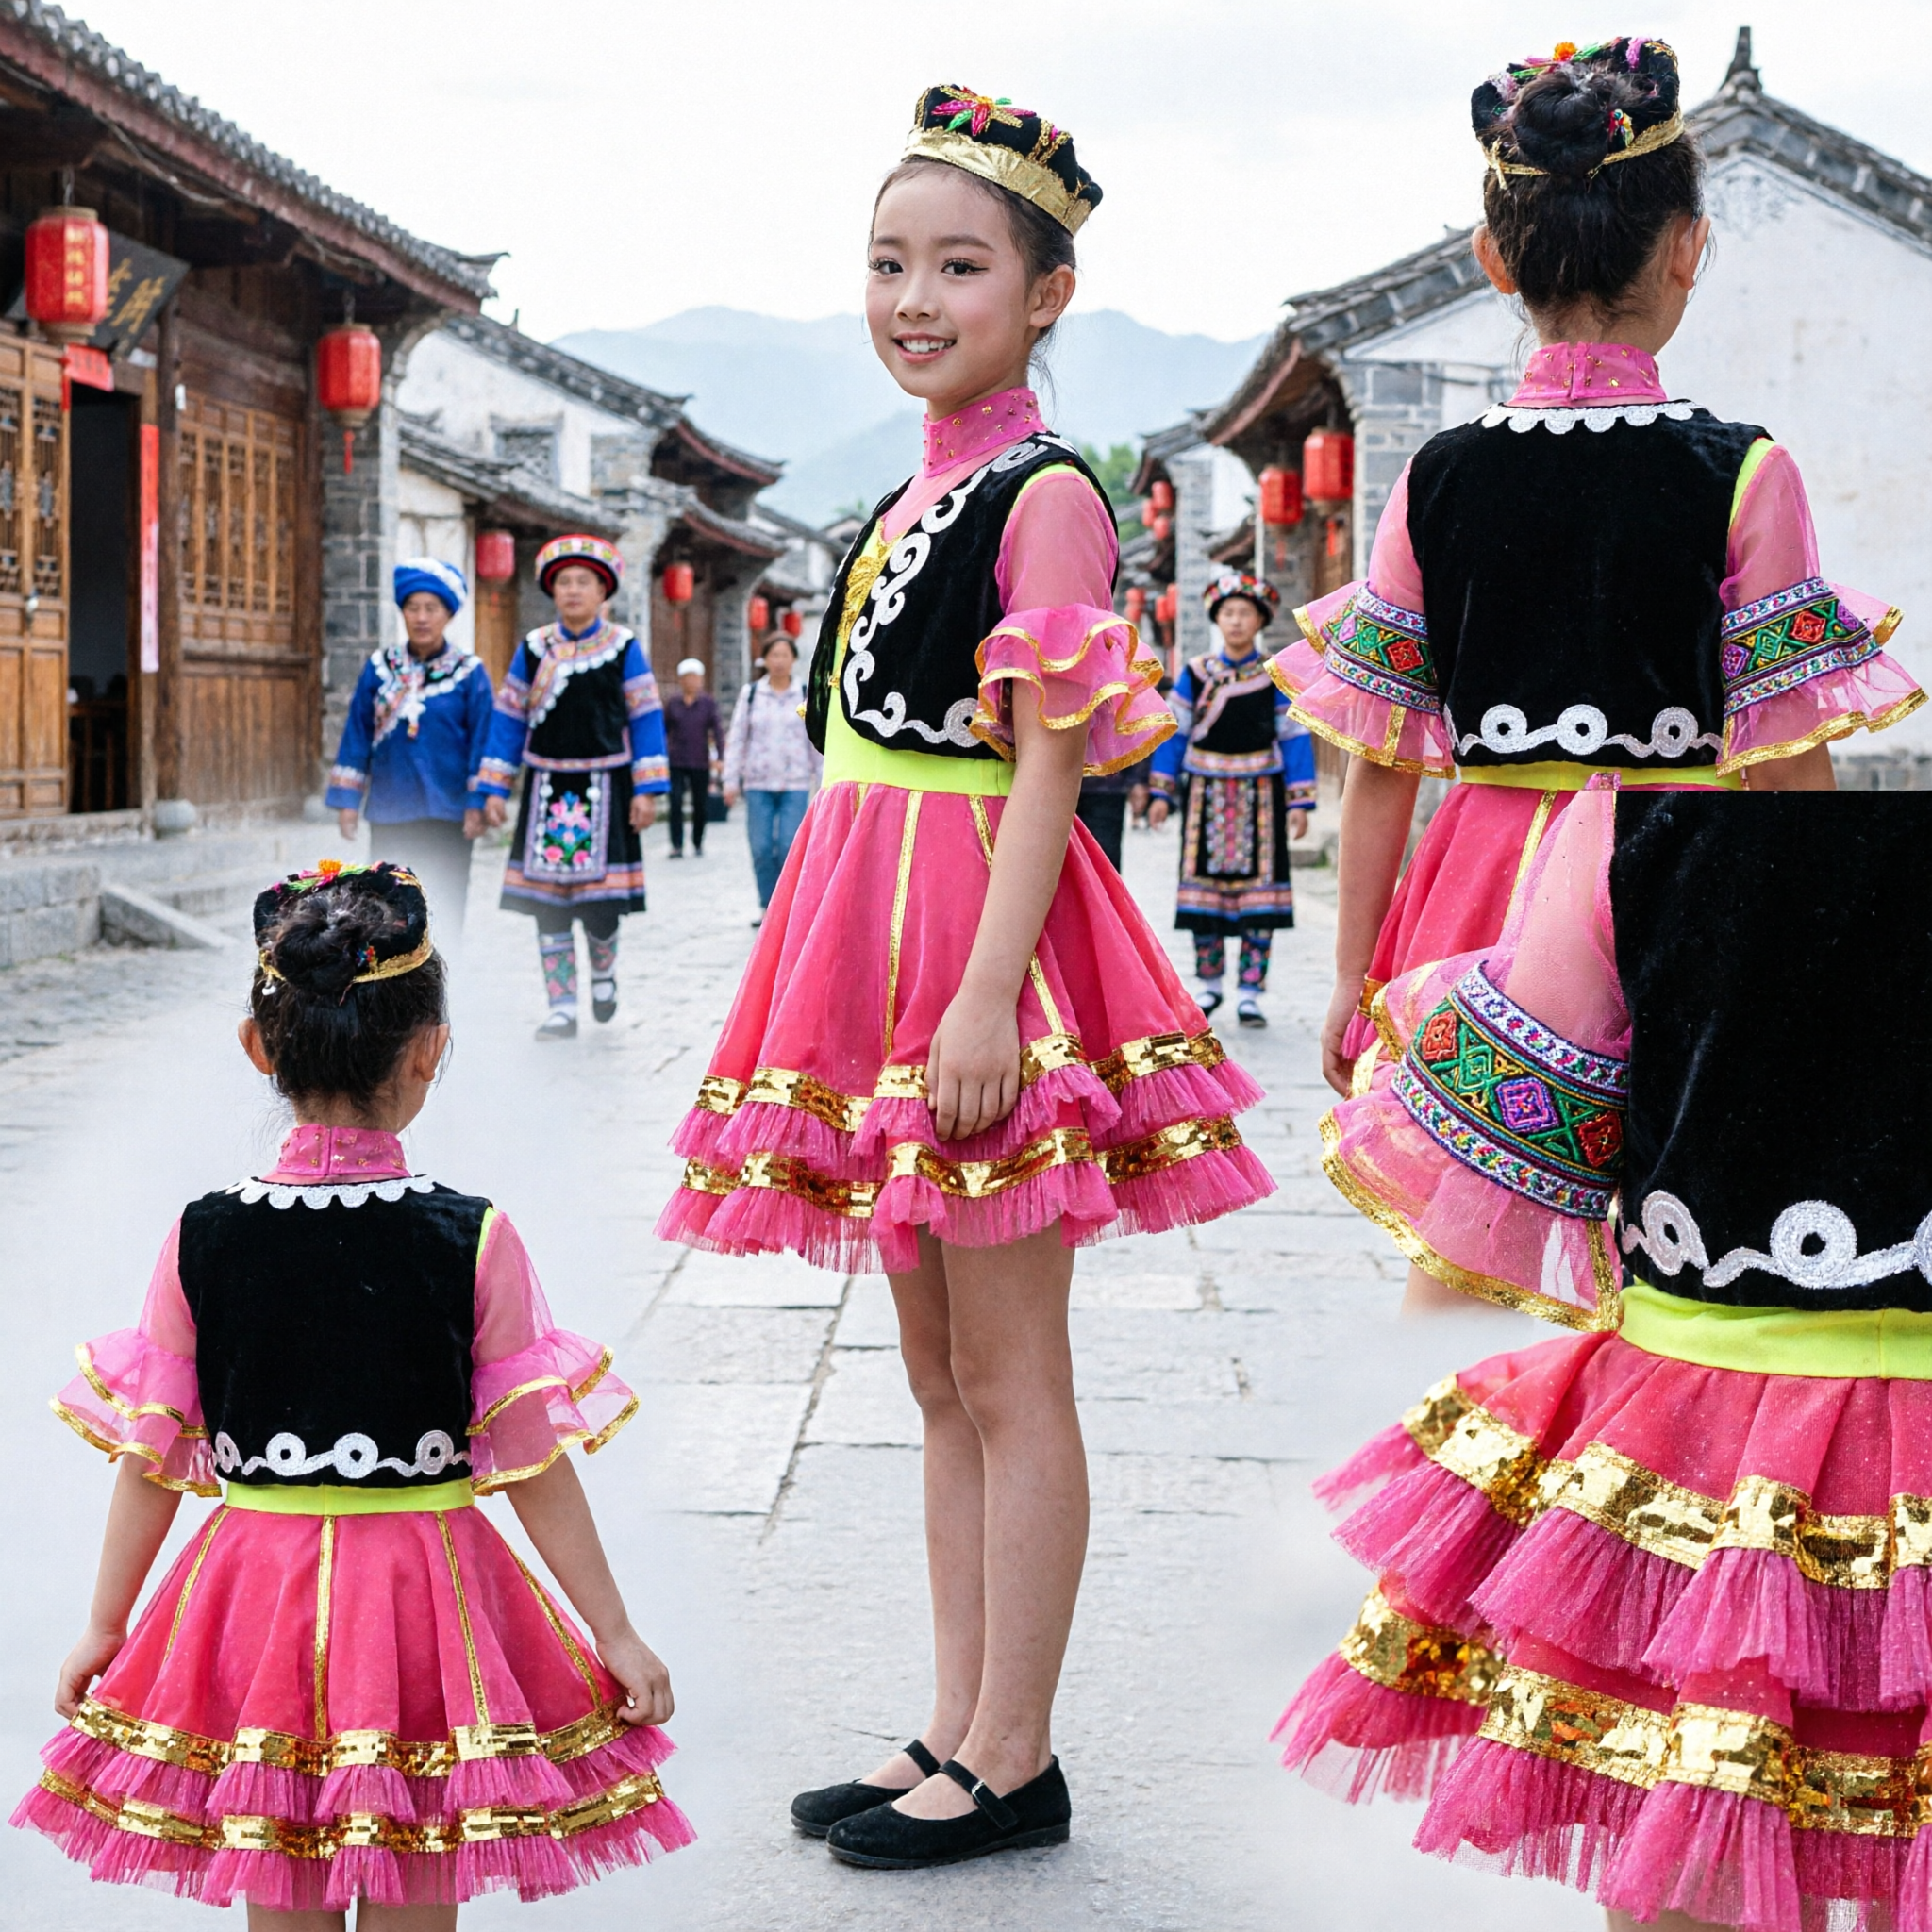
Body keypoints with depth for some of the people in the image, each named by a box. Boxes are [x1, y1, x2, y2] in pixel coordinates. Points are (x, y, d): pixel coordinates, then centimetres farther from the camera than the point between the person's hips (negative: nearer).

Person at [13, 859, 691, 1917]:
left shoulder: (201, 1238, -6)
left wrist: (105, 1627, 13)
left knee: (282, 1904, 14)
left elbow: (149, 1454, 1)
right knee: (414, 1902, 9)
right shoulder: (473, 1242, -11)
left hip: (259, 1592, 2)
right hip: (423, 1587, -2)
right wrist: (615, 1635, 1)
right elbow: (535, 1460, -8)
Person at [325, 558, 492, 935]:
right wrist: (347, 801, 4)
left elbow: (482, 741, -3)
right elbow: (357, 734, 7)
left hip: (447, 812, -2)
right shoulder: (380, 667, 4)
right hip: (389, 813, 3)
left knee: (445, 910, 3)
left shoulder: (469, 673, -3)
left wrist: (477, 804, -8)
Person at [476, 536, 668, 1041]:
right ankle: (562, 1008, 7)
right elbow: (509, 719, 9)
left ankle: (603, 967, 28)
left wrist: (646, 789, -5)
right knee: (547, 904, 0)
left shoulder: (623, 648, 1)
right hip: (547, 787, 2)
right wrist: (494, 788, 3)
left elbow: (645, 718, 1)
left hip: (603, 787, -2)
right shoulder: (533, 649, 6)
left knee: (599, 898, -4)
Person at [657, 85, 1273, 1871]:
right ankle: (958, 1735, 21)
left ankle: (1012, 1762, 7)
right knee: (940, 1373, 13)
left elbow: (1050, 770, -16)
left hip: (987, 950, -9)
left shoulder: (1046, 496, -10)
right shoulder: (907, 505, 16)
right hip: (883, 951, 9)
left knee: (1008, 1375, -2)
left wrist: (987, 993, -23)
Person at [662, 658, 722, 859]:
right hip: (677, 763, 0)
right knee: (676, 803, -10)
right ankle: (676, 845, -7)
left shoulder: (708, 703, 1)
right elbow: (664, 730, 11)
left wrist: (718, 757, -11)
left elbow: (716, 731, -2)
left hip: (700, 762, 0)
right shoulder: (672, 702, 5)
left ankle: (698, 844, 21)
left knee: (701, 805, 6)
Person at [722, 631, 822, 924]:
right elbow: (736, 739, 8)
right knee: (761, 848, -1)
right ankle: (767, 906, 10)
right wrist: (731, 780, 4)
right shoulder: (750, 694, 7)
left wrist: (822, 782, 7)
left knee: (790, 847, -8)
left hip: (796, 784, -1)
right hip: (758, 784, 1)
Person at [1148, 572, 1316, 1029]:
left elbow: (1295, 738, 1)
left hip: (1260, 795, -1)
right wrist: (1161, 791, 2)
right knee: (1204, 888, 3)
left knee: (1259, 887, -4)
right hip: (1207, 795, 1)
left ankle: (1250, 992, 0)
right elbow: (1174, 731, 8)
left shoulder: (1276, 676, 1)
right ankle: (1210, 983, 18)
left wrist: (1298, 802, -5)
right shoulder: (1196, 673, 4)